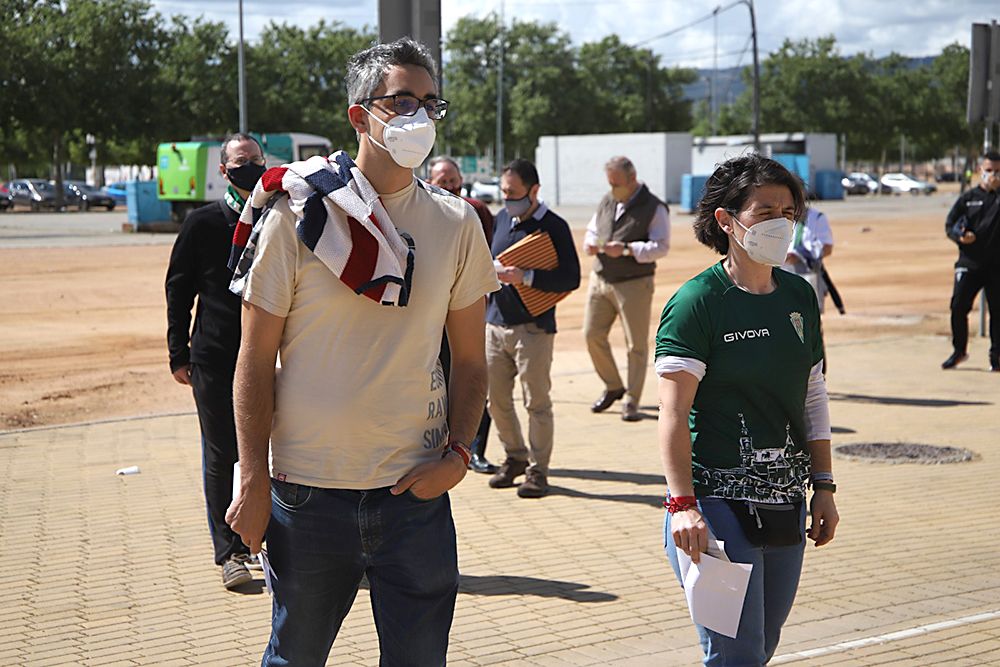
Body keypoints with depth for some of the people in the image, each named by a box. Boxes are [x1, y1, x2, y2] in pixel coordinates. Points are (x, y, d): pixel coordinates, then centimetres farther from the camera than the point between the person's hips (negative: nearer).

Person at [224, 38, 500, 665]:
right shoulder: (300, 215, -5)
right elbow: (256, 359, -3)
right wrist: (254, 481, -6)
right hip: (308, 490, -2)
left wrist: (458, 452, -5)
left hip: (416, 491, 2)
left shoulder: (456, 225, 3)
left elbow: (469, 360, 9)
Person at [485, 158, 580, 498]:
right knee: (496, 399, 10)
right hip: (496, 323, 6)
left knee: (536, 402, 0)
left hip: (533, 327, -6)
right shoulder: (501, 218, 12)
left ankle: (538, 470, 10)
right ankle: (515, 457, 28)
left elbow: (571, 278, -13)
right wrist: (492, 269, 2)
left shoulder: (554, 226, -7)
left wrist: (525, 277, -22)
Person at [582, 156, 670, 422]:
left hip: (634, 284, -5)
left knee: (636, 345, -1)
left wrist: (626, 249, -26)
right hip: (600, 279, 6)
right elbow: (592, 229, 23)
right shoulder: (606, 202, 11)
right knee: (592, 335, 3)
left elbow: (660, 247, -15)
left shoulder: (654, 208, -7)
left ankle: (631, 402, 9)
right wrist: (590, 243, -1)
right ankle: (613, 387, 22)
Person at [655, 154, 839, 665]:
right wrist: (681, 503, -25)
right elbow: (674, 411, -17)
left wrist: (824, 487, 13)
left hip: (786, 502, 7)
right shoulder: (697, 302, -11)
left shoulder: (799, 296, 9)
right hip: (718, 496, -7)